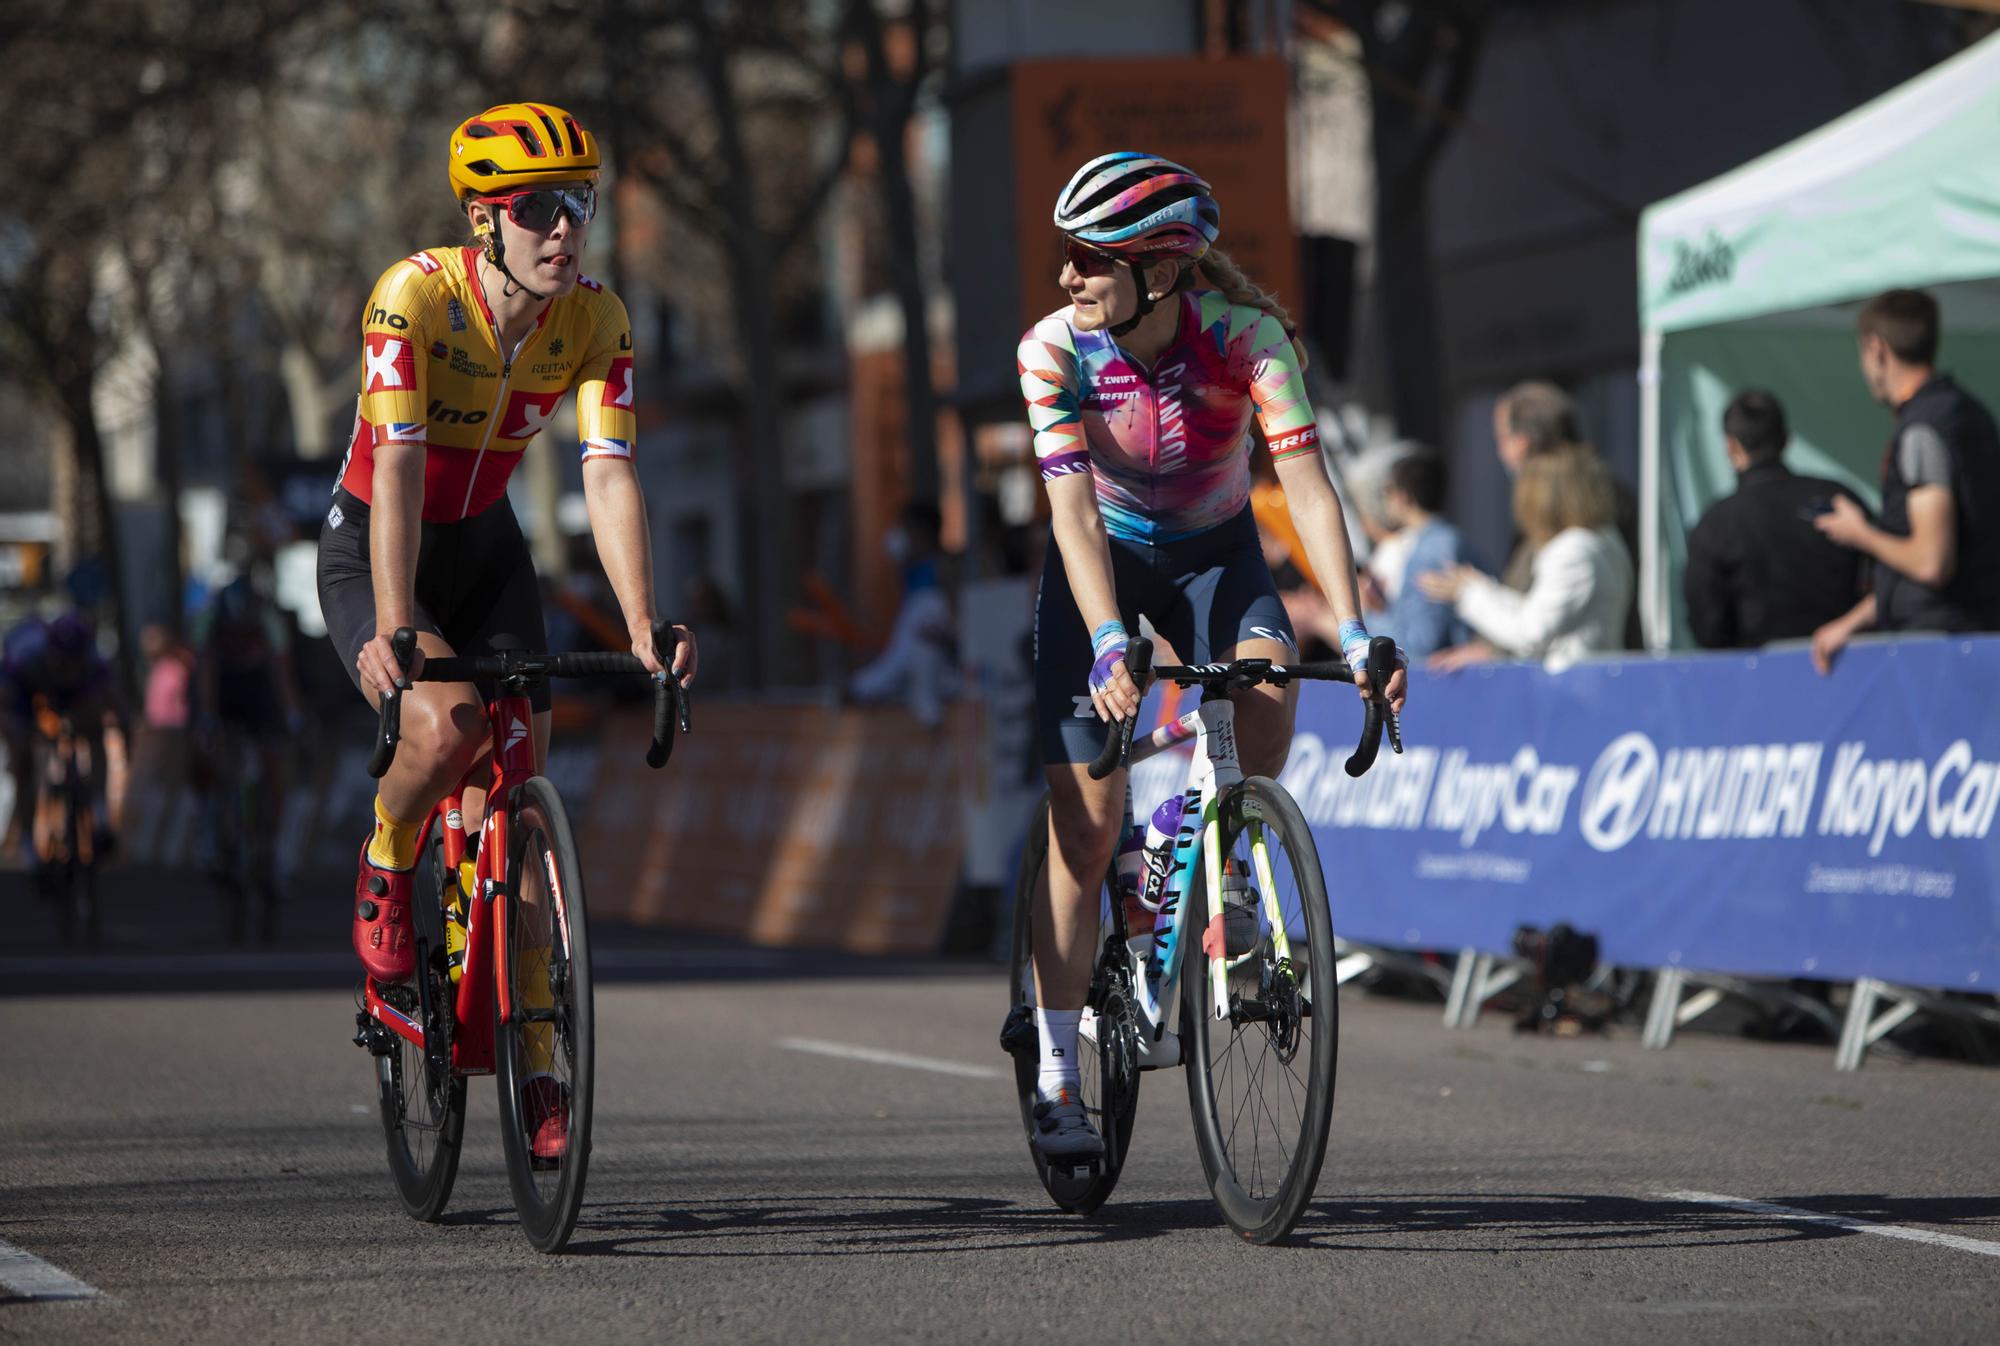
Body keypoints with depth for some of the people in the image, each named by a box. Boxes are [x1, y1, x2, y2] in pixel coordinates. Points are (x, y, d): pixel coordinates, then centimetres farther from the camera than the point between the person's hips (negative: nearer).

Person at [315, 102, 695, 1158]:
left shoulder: (596, 320, -14)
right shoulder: (414, 295, -26)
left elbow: (609, 477, -20)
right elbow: (398, 468, -33)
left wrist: (643, 629, -32)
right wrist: (394, 630, -43)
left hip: (485, 552, 4)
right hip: (371, 550, -4)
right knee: (447, 724, -32)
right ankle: (384, 873, 0)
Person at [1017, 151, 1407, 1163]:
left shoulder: (1246, 334, -25)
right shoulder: (1057, 349, -24)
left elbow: (1306, 484, -31)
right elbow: (1074, 511, -31)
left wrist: (1355, 632, -42)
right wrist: (1109, 643, -45)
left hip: (1215, 550, 0)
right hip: (1104, 558, 0)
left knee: (1266, 688, -33)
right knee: (1086, 827, -8)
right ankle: (1056, 1076, 1)